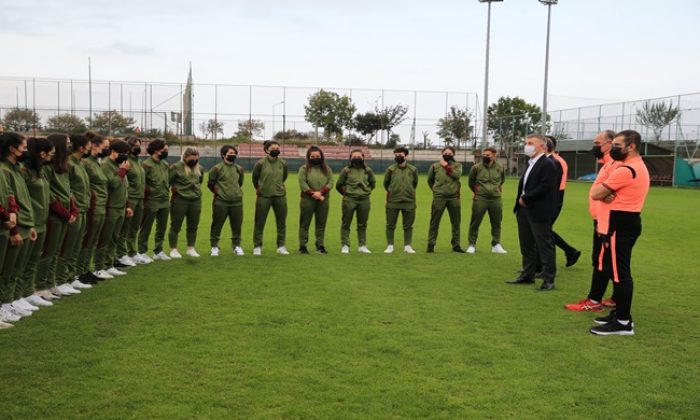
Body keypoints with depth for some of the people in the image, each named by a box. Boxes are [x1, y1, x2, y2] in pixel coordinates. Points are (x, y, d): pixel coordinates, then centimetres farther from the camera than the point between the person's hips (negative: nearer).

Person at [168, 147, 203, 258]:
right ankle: (173, 250, 11)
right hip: (179, 200, -5)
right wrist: (175, 190, -4)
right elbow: (168, 181, -8)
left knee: (193, 226, 10)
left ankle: (191, 249, 21)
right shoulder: (176, 167, -10)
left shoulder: (199, 168, 9)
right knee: (176, 226, 3)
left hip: (196, 201, 5)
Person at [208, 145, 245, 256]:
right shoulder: (217, 168, -6)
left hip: (237, 201, 4)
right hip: (221, 202, -4)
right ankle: (214, 246, 13)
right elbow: (210, 184, 2)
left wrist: (236, 191, 13)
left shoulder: (239, 168, 8)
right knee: (217, 224, 2)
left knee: (237, 225, 8)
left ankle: (237, 245, 21)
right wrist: (217, 192, 5)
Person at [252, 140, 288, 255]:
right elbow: (255, 177, 8)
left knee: (281, 222, 7)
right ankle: (257, 246, 12)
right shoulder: (261, 163, -8)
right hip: (263, 196, -3)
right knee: (259, 222, 2)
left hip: (280, 196, 3)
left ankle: (281, 246, 17)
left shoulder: (283, 163, 1)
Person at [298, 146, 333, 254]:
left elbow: (330, 183, 0)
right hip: (307, 200, -3)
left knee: (321, 224, 6)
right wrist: (313, 194, -16)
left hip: (323, 200, 3)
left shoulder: (327, 169, 10)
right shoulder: (304, 168, 1)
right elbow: (302, 184, -8)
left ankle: (320, 245, 14)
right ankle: (302, 246, 8)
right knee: (305, 224, 2)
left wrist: (320, 192, -15)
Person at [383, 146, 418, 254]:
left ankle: (407, 246, 16)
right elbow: (386, 183, 13)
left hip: (409, 202, 1)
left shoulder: (413, 169, 3)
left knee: (408, 226, 6)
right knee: (390, 225, 4)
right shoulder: (391, 169, 0)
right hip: (393, 202, -1)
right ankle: (390, 246, 14)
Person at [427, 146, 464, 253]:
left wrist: (447, 166, -6)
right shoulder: (435, 166, 9)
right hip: (439, 197, -1)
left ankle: (456, 245, 15)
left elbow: (457, 175, -12)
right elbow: (430, 180, 21)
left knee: (456, 222, 6)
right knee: (435, 221, -1)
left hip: (454, 197, 1)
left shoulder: (457, 165, 9)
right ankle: (431, 244, 5)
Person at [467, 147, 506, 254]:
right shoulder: (476, 167, -6)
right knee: (475, 222, 1)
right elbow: (471, 182, 10)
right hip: (480, 199, -2)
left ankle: (496, 245, 21)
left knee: (496, 223, 9)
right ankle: (472, 245, 11)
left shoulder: (500, 167, 1)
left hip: (496, 199, 2)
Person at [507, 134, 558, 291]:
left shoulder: (547, 164, -12)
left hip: (539, 212, -9)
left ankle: (548, 279, 3)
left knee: (544, 246, -3)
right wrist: (520, 200, 2)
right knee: (527, 245, 15)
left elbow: (545, 187, -21)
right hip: (525, 210, 9)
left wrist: (525, 198, -16)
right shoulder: (531, 164, 17)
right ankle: (527, 275, 26)